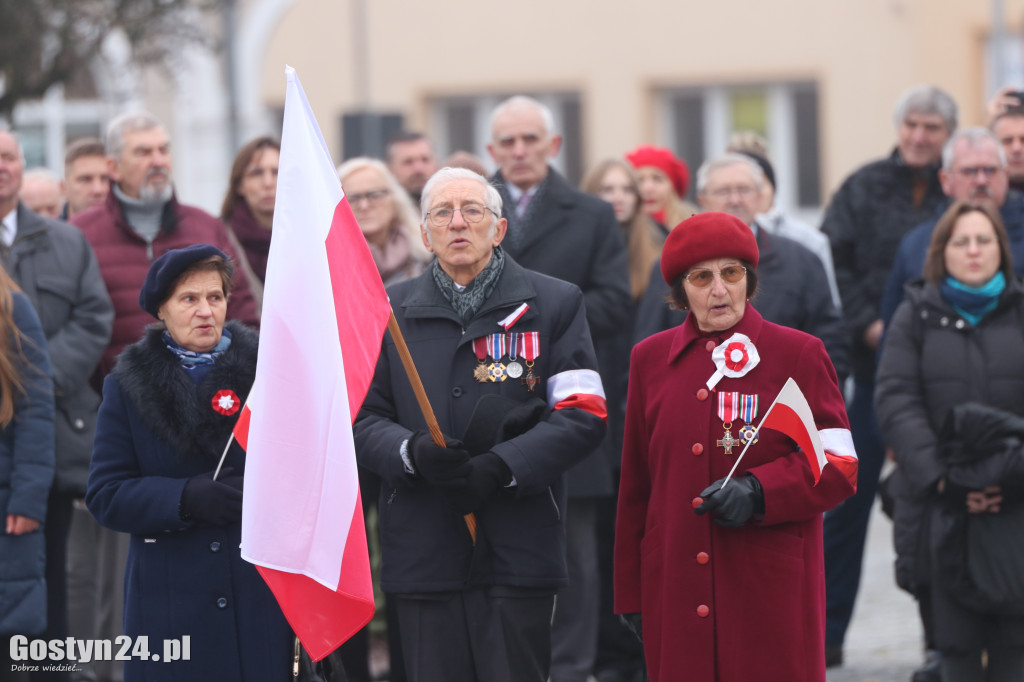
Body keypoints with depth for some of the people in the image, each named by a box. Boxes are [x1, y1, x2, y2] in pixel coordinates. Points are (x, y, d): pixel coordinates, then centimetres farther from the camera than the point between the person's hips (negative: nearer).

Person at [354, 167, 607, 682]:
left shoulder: (553, 304, 6)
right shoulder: (391, 311, 12)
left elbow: (583, 416, -2)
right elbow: (362, 418, 8)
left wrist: (498, 467, -15)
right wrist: (412, 452, -14)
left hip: (517, 549, -2)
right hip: (424, 553, 2)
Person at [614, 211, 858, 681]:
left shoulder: (799, 354, 3)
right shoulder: (651, 358, 12)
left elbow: (839, 467, 0)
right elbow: (636, 484, 16)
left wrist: (757, 492, -17)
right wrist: (630, 591, 13)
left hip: (772, 588, -3)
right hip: (676, 596, 3)